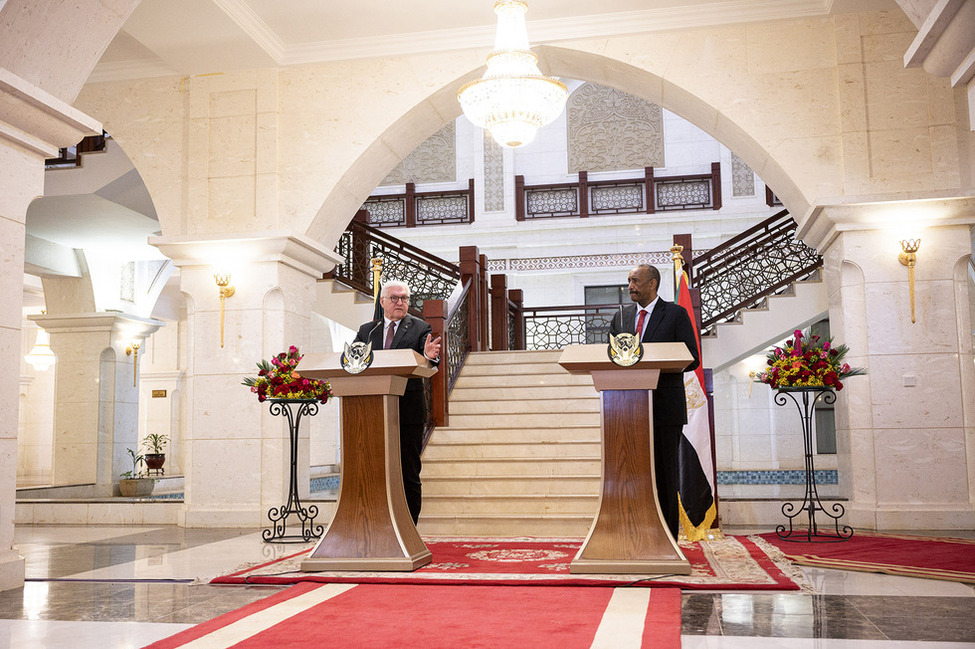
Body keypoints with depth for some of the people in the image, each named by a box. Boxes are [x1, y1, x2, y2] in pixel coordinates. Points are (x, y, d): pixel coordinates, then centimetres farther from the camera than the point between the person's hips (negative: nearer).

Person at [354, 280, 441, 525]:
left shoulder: (420, 328, 5)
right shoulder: (367, 330, 14)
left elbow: (427, 364, -10)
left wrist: (430, 356, -34)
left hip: (408, 412, -3)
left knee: (409, 475, 1)